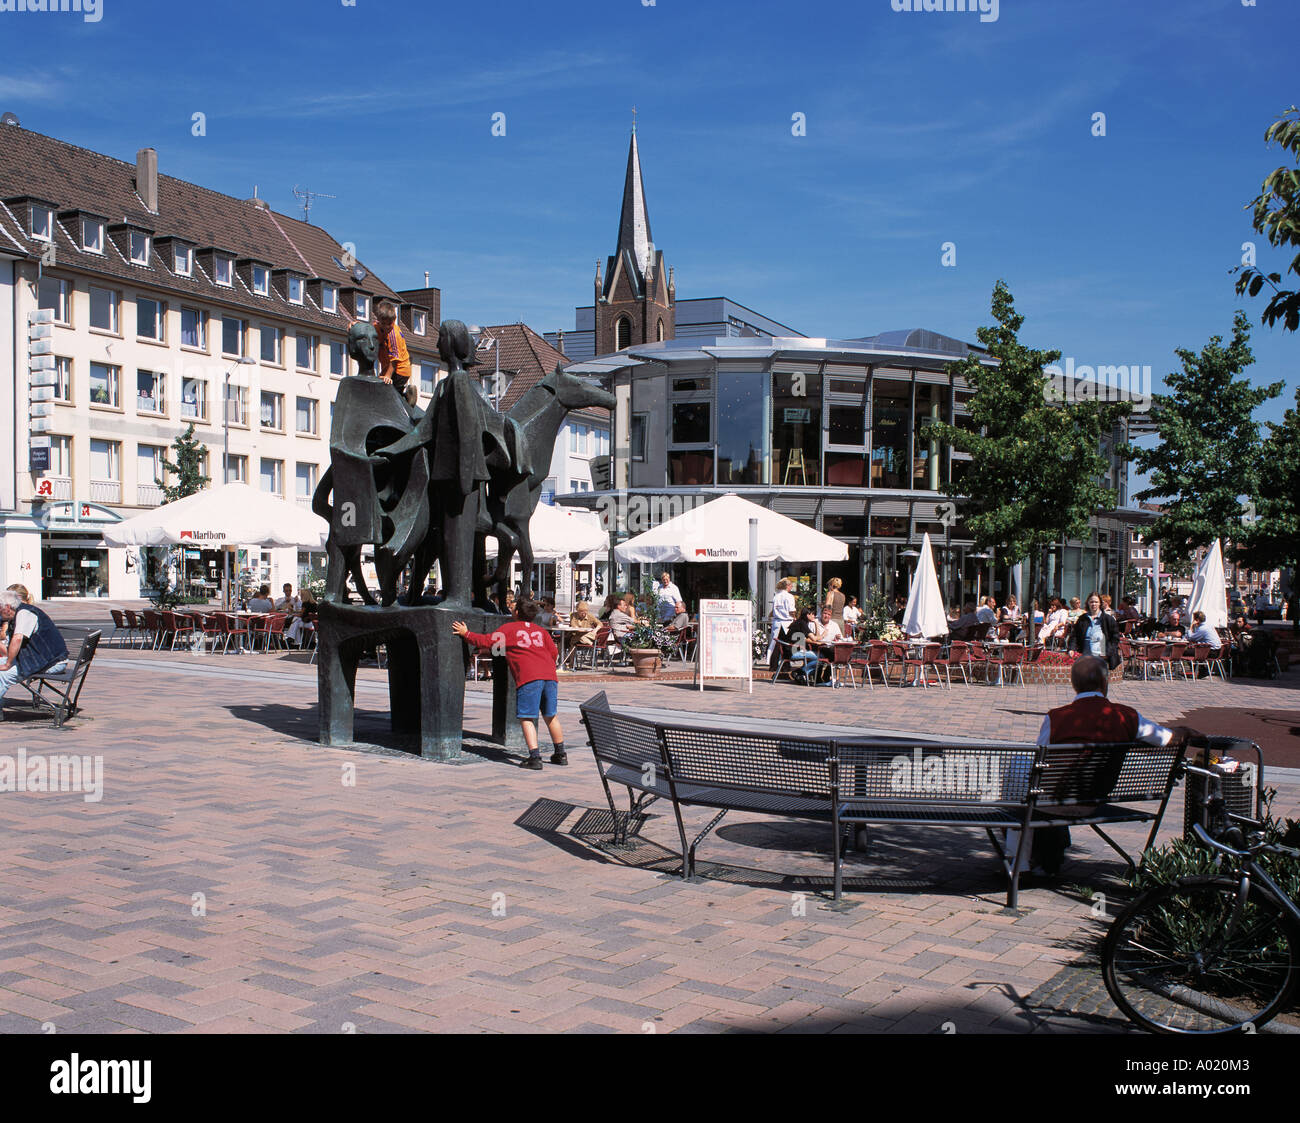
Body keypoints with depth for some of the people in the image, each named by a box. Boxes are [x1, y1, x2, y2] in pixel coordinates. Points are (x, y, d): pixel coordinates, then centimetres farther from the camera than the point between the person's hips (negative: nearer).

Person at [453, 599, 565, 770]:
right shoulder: (542, 631, 23)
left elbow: (487, 642, 6)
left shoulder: (509, 628, 10)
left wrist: (466, 634, 19)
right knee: (551, 716, 17)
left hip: (529, 678, -5)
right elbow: (554, 653, 17)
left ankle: (535, 758, -12)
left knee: (526, 718, -1)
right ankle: (560, 754, 25)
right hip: (549, 676, 5)